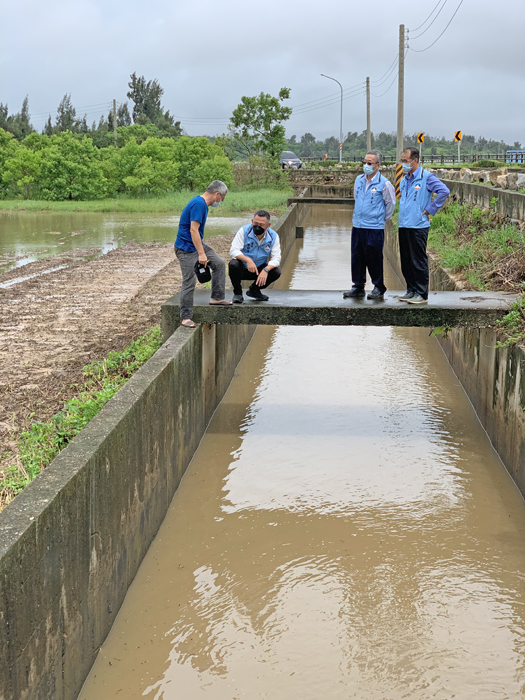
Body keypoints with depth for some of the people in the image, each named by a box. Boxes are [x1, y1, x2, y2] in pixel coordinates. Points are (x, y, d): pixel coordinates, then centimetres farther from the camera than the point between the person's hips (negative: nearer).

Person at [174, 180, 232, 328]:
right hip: (186, 248, -10)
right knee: (189, 282, -6)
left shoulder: (202, 203, 9)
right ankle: (186, 317, 1)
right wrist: (201, 254, -28)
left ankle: (217, 297, 17)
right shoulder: (198, 204, -22)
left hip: (198, 244, 10)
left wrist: (202, 250, 27)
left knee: (219, 263, 10)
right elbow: (193, 230, -28)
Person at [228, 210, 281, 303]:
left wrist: (266, 270, -33)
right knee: (233, 264, -35)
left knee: (276, 272, -22)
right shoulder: (244, 231, -16)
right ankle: (237, 293, -7)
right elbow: (233, 250, -22)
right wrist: (248, 260, -41)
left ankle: (254, 290, 6)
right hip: (242, 268, -3)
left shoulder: (273, 236, -9)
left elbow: (276, 258, -13)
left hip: (260, 269, 3)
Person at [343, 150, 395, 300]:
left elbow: (390, 203, 4)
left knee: (374, 259, -1)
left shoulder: (384, 183, -8)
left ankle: (379, 289, 10)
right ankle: (358, 287, 19)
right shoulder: (359, 180, 9)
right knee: (357, 258, 9)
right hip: (357, 226, 6)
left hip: (375, 227, -6)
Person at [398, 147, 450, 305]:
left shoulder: (426, 177, -8)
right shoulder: (404, 180, 16)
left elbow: (444, 191, -18)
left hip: (418, 226, -8)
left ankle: (422, 294, 2)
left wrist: (429, 210, -14)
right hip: (403, 225, 8)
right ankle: (411, 290, 20)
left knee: (418, 261, -4)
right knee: (406, 261, 10)